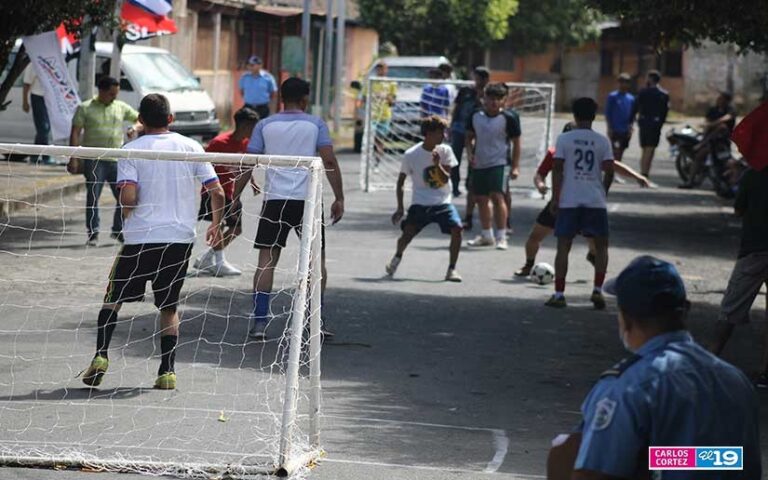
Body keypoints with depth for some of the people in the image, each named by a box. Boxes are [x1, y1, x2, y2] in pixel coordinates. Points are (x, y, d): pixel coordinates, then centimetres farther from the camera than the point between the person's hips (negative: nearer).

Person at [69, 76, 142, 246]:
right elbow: (75, 133, -1)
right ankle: (93, 234, 2)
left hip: (116, 161, 4)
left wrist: (136, 127, -6)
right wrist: (73, 158, -9)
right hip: (93, 161, -4)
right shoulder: (85, 108, 2)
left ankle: (118, 231, 19)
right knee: (93, 197, -4)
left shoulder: (121, 107, 12)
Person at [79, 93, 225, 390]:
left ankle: (100, 357, 1)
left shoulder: (132, 150, -3)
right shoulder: (191, 147, 4)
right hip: (181, 238, 2)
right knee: (169, 307, 14)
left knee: (113, 298, 15)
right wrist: (216, 224, 16)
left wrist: (129, 217, 7)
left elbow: (128, 196, -14)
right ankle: (167, 372, 7)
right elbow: (217, 192, 1)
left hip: (141, 237, -2)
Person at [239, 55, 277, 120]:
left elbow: (273, 93, 3)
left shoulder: (267, 77, -8)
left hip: (262, 109, -2)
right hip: (248, 108, 2)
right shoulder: (244, 77, 0)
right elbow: (241, 91, 15)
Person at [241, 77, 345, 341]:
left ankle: (260, 322, -6)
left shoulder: (265, 125, 7)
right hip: (308, 199, -1)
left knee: (266, 261, 2)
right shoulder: (316, 124, 3)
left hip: (274, 200, 1)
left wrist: (235, 196, 10)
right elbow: (329, 161, -4)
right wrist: (339, 198, -1)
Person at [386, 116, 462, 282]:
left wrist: (437, 165, -25)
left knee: (456, 229, -19)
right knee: (408, 231, -19)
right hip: (420, 204, -2)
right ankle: (397, 257, 15)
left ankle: (452, 269, -4)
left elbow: (445, 179, -6)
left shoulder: (445, 151, -2)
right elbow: (400, 182, 2)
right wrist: (400, 208, -2)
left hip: (443, 203, 2)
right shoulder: (411, 154, -7)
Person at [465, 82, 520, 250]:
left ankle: (501, 236, -13)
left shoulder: (509, 118, -7)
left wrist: (515, 166, -7)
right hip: (479, 164, 5)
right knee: (481, 199, 12)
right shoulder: (476, 116, 4)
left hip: (498, 163, -5)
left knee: (497, 196, -17)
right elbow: (470, 137, 16)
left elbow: (516, 142, -3)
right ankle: (486, 235, 26)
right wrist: (470, 153, -2)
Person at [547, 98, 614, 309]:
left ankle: (559, 294, 2)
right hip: (595, 201, 1)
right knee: (601, 246, 13)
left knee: (563, 246, 4)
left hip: (569, 200, -1)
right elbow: (609, 171, -1)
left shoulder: (564, 139, 0)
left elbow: (557, 170, -4)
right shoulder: (602, 141, 3)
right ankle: (597, 290, 3)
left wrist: (555, 198, 0)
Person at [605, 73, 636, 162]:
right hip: (614, 130, -4)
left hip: (626, 131, 5)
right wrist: (610, 128, -9)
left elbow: (632, 115, 14)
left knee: (620, 152, 10)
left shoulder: (631, 99, 8)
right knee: (616, 152, -11)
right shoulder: (612, 96, -4)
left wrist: (630, 127, 4)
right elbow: (607, 113, -4)